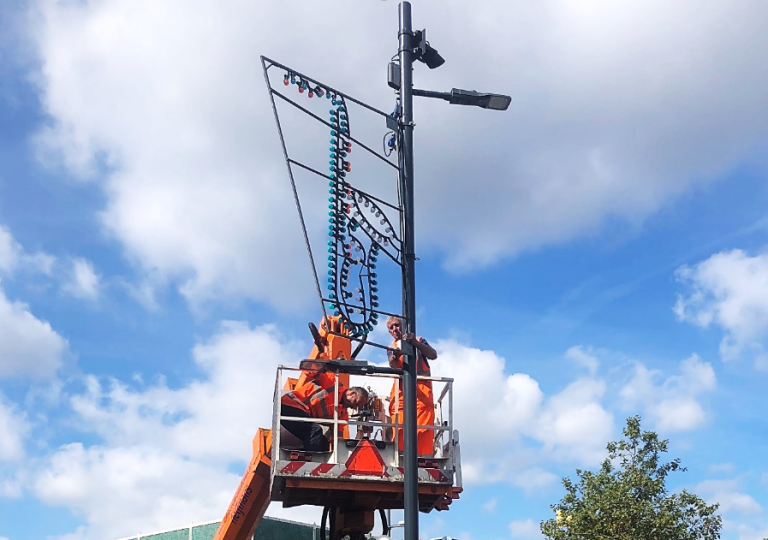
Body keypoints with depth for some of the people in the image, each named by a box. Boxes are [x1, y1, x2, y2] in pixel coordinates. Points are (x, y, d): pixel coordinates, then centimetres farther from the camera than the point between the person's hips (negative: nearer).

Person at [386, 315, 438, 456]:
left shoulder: (419, 341, 18)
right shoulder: (391, 348, 21)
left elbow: (433, 355, -1)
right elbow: (392, 365, -2)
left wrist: (415, 343, -17)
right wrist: (395, 356, -27)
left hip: (421, 388, -1)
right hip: (401, 391, 1)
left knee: (423, 429, -13)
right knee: (399, 429, -12)